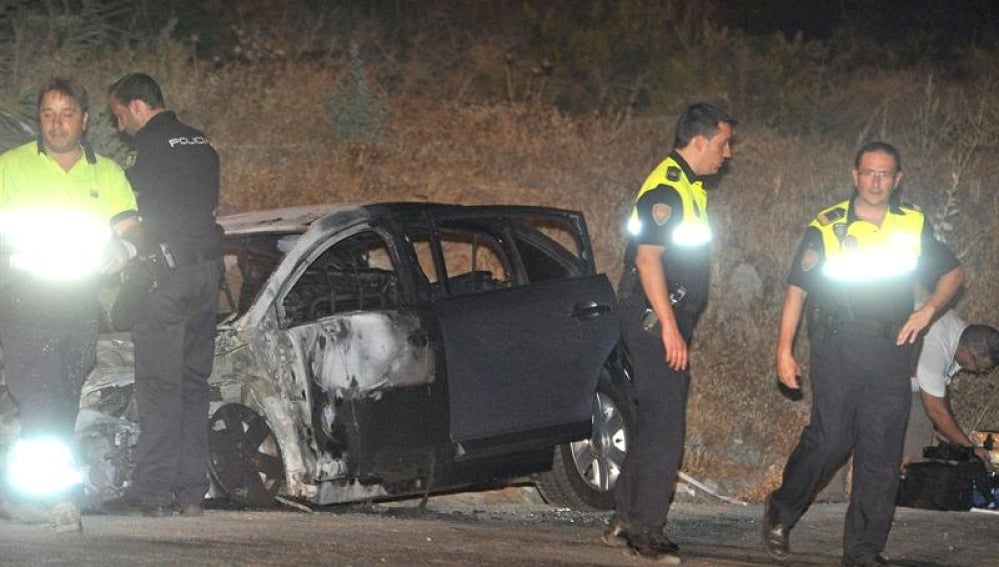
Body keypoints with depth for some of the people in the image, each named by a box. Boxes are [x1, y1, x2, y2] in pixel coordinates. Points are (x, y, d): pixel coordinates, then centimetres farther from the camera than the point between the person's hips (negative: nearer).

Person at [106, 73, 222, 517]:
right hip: (208, 266, 7)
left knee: (159, 384, -7)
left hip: (168, 272, -7)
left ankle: (152, 492, -9)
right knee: (194, 382, 10)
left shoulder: (151, 147, -8)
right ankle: (191, 491, 8)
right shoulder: (200, 144, 16)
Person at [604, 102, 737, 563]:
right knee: (664, 425, -11)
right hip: (654, 318, -10)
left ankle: (626, 520, 19)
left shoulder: (689, 187, 17)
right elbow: (647, 257, -23)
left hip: (668, 317, 10)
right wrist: (669, 327, -25)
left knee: (652, 421, 13)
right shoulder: (666, 188, -16)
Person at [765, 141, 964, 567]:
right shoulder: (827, 227, 0)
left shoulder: (914, 225, 7)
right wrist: (784, 350, -2)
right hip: (838, 348, -3)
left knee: (882, 455, 1)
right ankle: (781, 512, 14)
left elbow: (953, 273, 18)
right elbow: (797, 289, 3)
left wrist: (928, 310, 0)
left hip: (891, 351, 3)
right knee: (830, 439, -10)